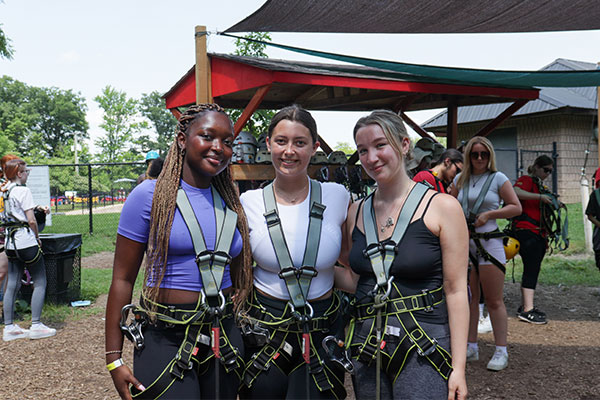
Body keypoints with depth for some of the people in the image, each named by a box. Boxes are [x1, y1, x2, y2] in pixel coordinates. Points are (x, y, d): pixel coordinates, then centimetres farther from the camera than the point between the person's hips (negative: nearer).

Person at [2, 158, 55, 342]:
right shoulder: (23, 190, -11)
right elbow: (31, 220, -14)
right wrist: (37, 237, 0)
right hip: (26, 240, -8)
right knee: (40, 282, 1)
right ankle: (36, 326, 0)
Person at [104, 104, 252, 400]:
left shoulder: (232, 203, 7)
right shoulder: (150, 195, -7)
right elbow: (123, 279, -7)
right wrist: (114, 359, -9)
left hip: (224, 339, 5)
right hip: (165, 340, -4)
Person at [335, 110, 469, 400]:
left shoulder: (442, 207, -7)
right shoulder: (356, 213, 6)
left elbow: (456, 291, -8)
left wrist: (458, 367, -11)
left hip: (424, 346, -4)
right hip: (367, 344, 4)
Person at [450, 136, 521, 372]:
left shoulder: (497, 178, 0)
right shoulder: (461, 179, 10)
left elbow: (516, 208, -2)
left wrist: (489, 214, -12)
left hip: (489, 242, -4)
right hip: (464, 243, 4)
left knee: (494, 301, -1)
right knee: (469, 298, 9)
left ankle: (501, 352, 7)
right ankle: (471, 348, 19)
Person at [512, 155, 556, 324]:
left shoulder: (541, 186, 24)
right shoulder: (526, 180, -3)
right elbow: (515, 193, -26)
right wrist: (540, 197, -25)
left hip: (538, 233, 9)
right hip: (526, 231, -9)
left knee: (532, 269, 10)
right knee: (531, 268, -14)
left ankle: (525, 306, 17)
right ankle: (527, 310, -15)